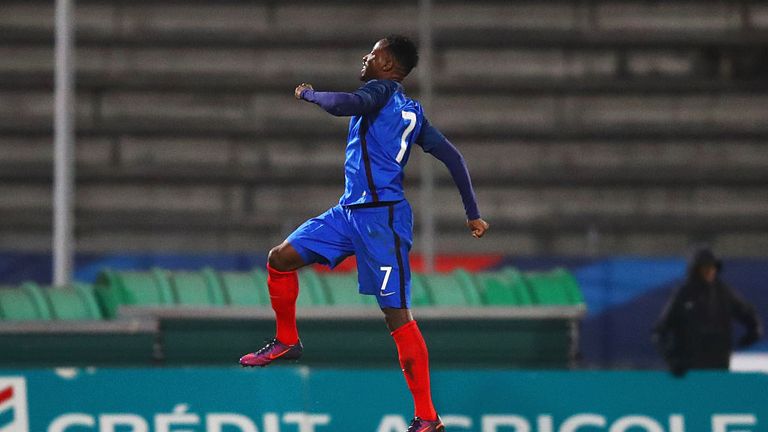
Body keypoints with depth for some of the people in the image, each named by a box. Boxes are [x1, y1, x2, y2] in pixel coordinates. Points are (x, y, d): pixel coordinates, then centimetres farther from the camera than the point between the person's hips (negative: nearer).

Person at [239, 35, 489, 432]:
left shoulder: (381, 90, -8)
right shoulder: (411, 112, 17)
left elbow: (342, 104, -28)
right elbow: (452, 157, 16)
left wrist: (309, 93, -6)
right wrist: (472, 214, 19)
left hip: (381, 217, -10)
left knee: (396, 315, -10)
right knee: (281, 258, 9)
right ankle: (287, 341, 27)